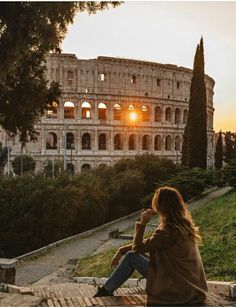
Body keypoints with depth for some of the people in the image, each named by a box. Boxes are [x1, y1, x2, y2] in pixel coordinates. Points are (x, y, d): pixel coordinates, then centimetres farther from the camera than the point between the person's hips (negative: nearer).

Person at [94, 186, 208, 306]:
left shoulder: (169, 231, -24)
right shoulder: (183, 224, 5)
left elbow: (137, 248, -11)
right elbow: (148, 243, 12)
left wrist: (142, 222, -10)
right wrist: (121, 250, 11)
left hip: (178, 290, -8)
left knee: (131, 256, 1)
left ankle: (106, 291, 20)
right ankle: (107, 289, 27)